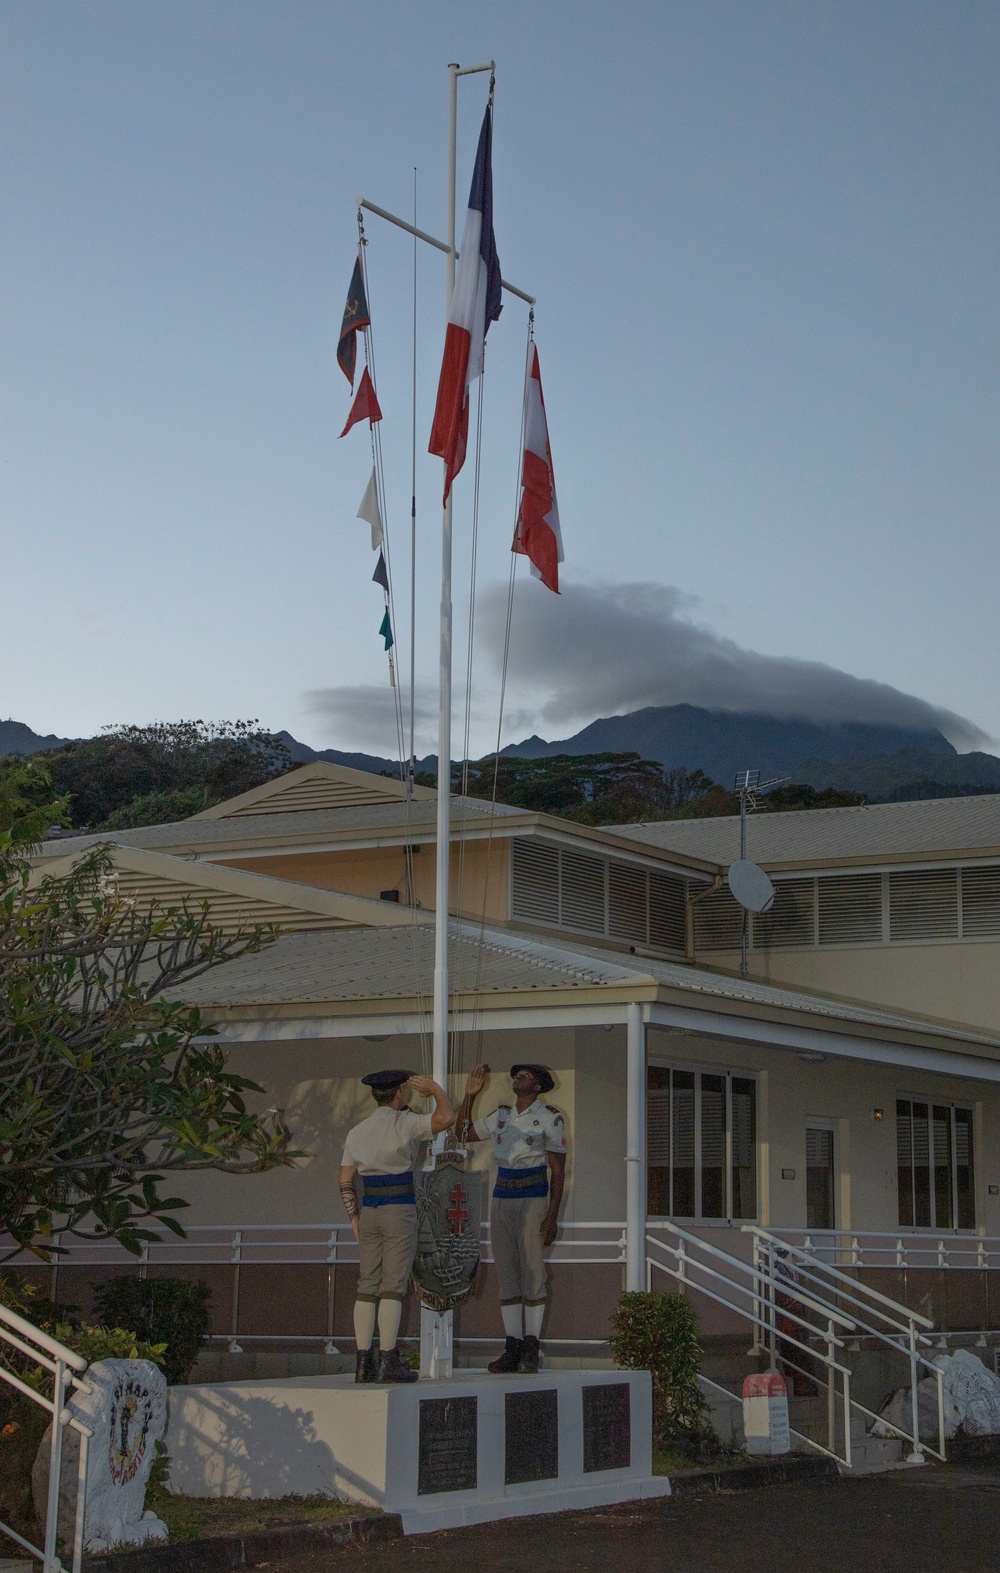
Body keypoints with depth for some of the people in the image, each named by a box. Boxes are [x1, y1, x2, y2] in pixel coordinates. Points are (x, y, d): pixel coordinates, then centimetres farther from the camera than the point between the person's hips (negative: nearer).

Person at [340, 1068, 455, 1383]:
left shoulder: (357, 1132, 10)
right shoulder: (404, 1124, -7)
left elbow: (345, 1180, 9)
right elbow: (446, 1118, -19)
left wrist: (354, 1217, 13)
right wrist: (435, 1089, -3)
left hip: (368, 1211, 6)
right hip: (399, 1209, -6)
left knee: (367, 1286, 6)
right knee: (393, 1286, -6)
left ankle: (363, 1363, 3)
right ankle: (388, 1362, -9)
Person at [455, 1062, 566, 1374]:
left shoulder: (549, 1117, 0)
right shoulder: (502, 1116, 14)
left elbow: (558, 1171, -3)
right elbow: (465, 1134, 21)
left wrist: (552, 1216, -10)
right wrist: (470, 1094, 13)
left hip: (533, 1199, -5)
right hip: (502, 1197, 5)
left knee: (532, 1272, -8)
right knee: (506, 1274, 2)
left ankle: (531, 1348, -4)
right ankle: (512, 1346, 4)